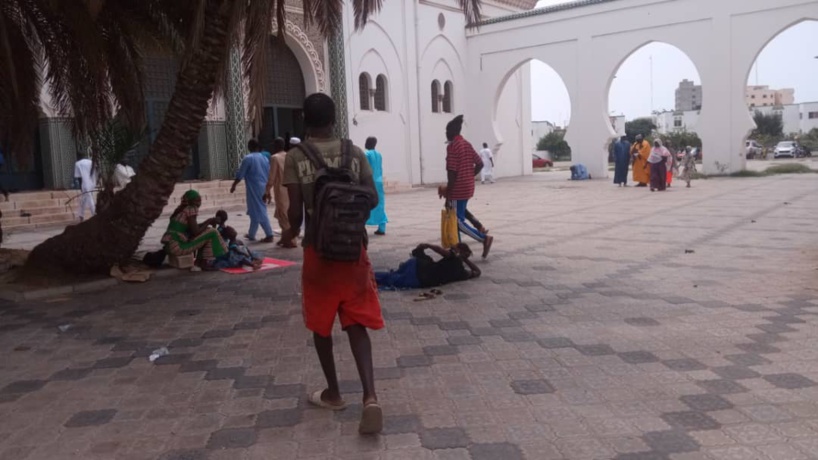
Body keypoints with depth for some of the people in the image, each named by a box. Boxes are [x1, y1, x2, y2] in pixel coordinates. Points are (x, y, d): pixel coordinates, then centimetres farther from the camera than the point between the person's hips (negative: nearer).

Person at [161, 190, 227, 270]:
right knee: (212, 233, -6)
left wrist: (207, 222, 10)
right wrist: (209, 222, -1)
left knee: (206, 230, 21)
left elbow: (193, 228, 20)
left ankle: (200, 260, 16)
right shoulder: (190, 210, -10)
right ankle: (205, 262, -1)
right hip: (178, 247, -9)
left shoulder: (182, 209, 16)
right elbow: (196, 232, -14)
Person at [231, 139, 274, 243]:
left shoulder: (248, 158, -10)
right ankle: (251, 234, 19)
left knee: (259, 212, -4)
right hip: (263, 188, 7)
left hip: (254, 189, -7)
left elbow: (240, 175, -8)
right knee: (255, 211, 15)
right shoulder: (264, 158, 9)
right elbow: (269, 175, 13)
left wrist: (233, 186, 4)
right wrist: (267, 189, 22)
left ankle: (269, 235, -6)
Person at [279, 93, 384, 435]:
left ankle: (333, 393, 27)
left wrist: (291, 232, 12)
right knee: (356, 324, 5)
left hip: (318, 249, -2)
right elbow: (372, 198, -1)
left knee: (321, 325, 15)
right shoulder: (354, 153, 1)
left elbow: (296, 210, -10)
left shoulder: (296, 158, -6)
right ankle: (370, 397, -10)